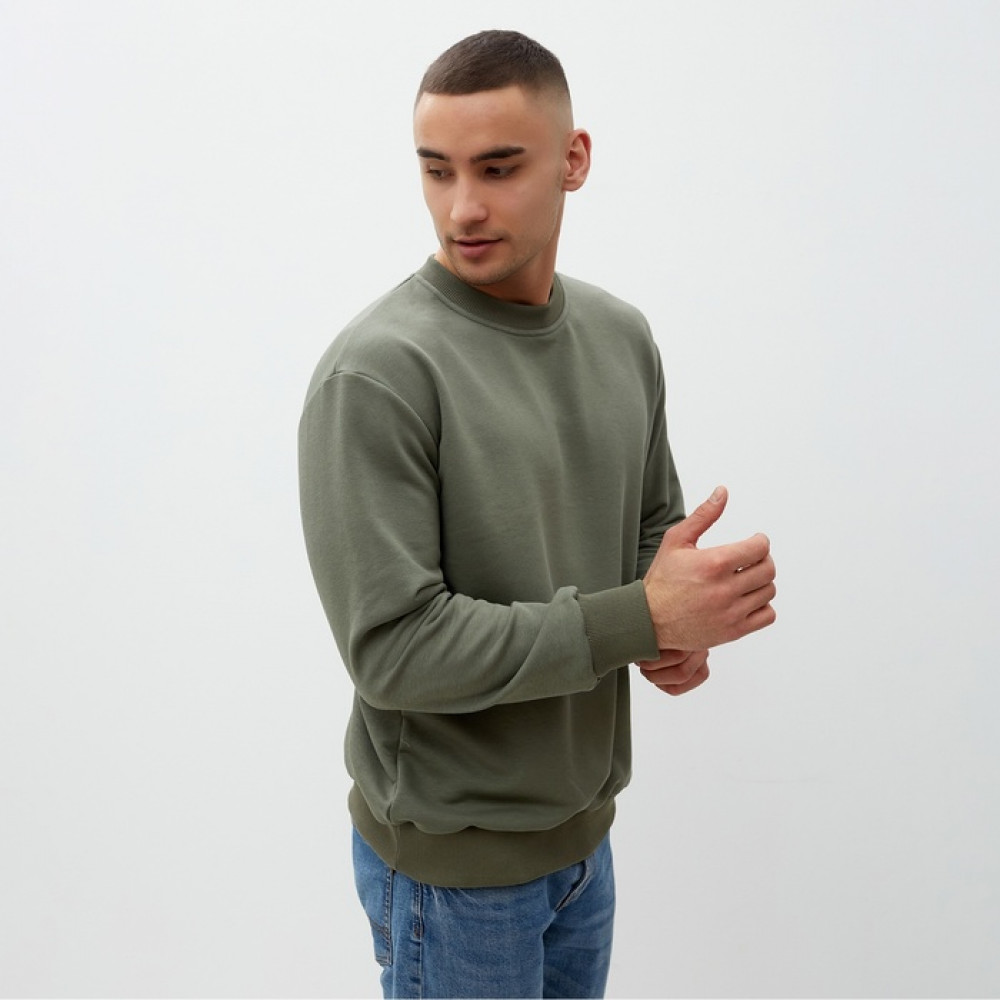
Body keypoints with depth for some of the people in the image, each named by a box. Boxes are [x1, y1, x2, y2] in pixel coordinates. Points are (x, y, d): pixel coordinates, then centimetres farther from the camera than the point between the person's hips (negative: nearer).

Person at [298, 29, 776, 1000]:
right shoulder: (377, 373, -22)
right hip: (452, 859, -6)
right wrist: (641, 618, -24)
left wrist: (687, 615, -10)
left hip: (585, 826, 6)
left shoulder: (621, 335, 0)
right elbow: (393, 646, -24)